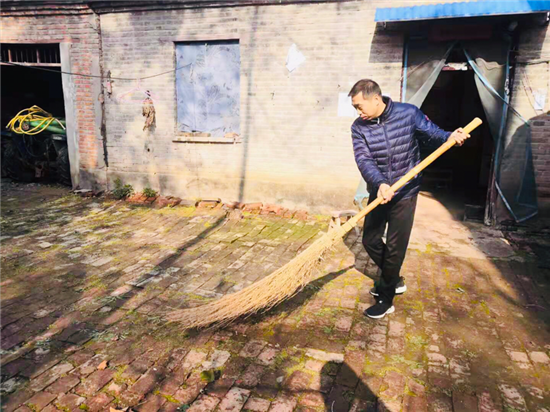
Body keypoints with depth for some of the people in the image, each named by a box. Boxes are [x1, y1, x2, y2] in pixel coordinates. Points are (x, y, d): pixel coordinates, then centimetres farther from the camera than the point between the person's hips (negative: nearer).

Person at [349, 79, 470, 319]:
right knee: (370, 240, 11)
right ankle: (394, 280, 38)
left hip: (405, 193, -4)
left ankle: (386, 300, 18)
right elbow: (364, 161, -20)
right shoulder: (359, 127, -8)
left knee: (394, 248, 1)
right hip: (378, 192, 4)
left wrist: (450, 137, -25)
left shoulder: (409, 114, -12)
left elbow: (433, 135, -2)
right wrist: (380, 184, -38)